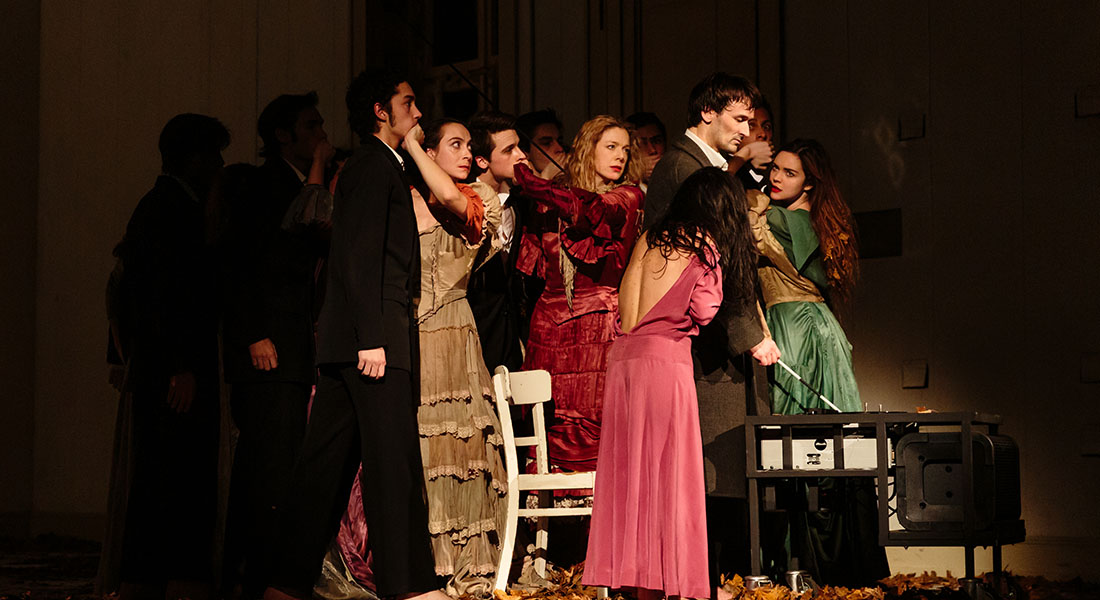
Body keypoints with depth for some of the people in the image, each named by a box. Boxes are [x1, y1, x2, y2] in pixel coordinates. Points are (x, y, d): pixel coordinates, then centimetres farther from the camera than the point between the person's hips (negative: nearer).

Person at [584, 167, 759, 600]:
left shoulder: (651, 239, 15)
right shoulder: (704, 245, 0)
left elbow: (627, 314, 14)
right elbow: (702, 311, -4)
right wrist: (714, 274, 11)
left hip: (623, 358, 6)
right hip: (666, 358, -6)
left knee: (631, 471, 7)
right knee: (669, 472, -1)